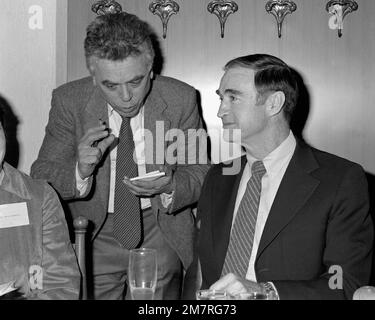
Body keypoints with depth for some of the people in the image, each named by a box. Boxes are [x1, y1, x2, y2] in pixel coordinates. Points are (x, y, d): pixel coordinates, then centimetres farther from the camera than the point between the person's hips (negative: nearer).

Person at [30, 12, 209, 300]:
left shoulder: (181, 99, -11)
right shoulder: (69, 101, -10)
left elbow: (200, 175, -3)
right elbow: (40, 178, -9)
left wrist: (169, 187, -26)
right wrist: (79, 171, -30)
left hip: (162, 235, 0)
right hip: (94, 236, 0)